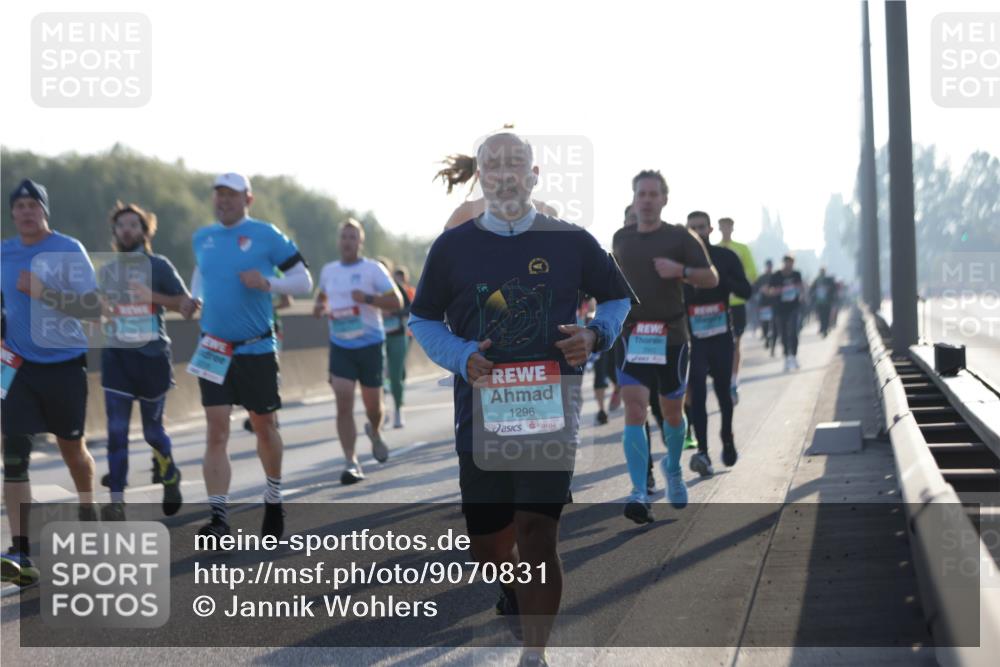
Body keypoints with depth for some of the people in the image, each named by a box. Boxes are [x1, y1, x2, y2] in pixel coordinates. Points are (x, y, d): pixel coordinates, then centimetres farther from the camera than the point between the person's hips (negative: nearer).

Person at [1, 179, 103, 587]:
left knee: (72, 447, 15)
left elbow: (95, 309, -13)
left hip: (65, 364, -2)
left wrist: (44, 293, -24)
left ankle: (88, 513, 45)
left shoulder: (68, 251, -8)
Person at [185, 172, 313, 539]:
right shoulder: (202, 237, 8)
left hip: (257, 350, -3)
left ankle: (273, 499, 34)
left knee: (264, 427, 11)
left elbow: (304, 280, -4)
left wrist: (268, 283, -21)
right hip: (214, 351, 3)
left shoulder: (266, 235, -6)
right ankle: (219, 519, -9)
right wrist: (194, 297, 11)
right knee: (216, 432, -7)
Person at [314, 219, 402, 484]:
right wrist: (319, 307, 6)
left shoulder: (373, 269, -5)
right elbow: (322, 294, 29)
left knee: (372, 405, 11)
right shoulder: (328, 271, 9)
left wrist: (368, 298, -23)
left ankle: (374, 432, 46)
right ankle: (351, 463, -12)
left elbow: (396, 302, -9)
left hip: (369, 345, -2)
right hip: (340, 346, 2)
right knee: (344, 405, -12)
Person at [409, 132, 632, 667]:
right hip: (481, 414, 2)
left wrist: (595, 336, -6)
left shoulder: (571, 242, 2)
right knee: (489, 547, 9)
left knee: (537, 533, -13)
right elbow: (422, 320, 11)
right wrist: (461, 356, -8)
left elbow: (619, 299, 15)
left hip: (551, 408, -2)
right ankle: (515, 590, 45)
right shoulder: (452, 247, 3)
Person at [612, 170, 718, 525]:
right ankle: (639, 495, -21)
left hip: (671, 336, -1)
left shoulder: (680, 238, 0)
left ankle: (673, 468, 42)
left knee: (672, 412, 12)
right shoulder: (621, 239, 9)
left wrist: (681, 270, -18)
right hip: (632, 335, 1)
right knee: (634, 409, -15)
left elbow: (711, 278, -1)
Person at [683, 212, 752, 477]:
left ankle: (727, 438, 36)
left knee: (723, 390, 11)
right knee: (697, 393, -11)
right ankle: (702, 452, -17)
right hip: (692, 335, -1)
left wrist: (720, 277, -15)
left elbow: (746, 291, -1)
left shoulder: (726, 257, 4)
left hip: (721, 335, 1)